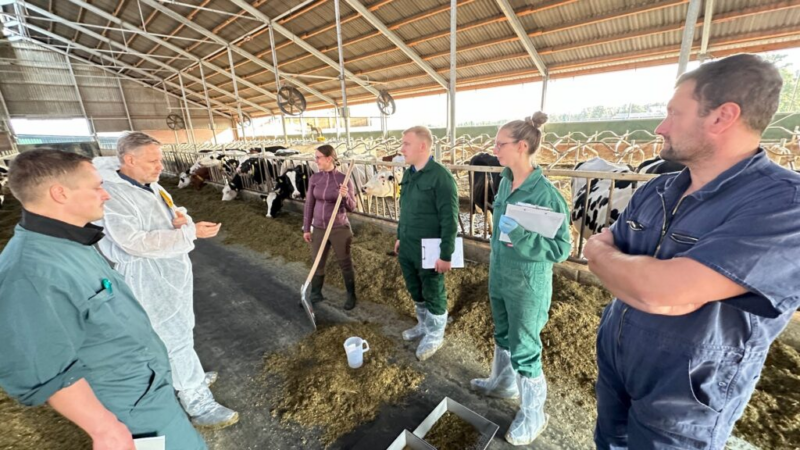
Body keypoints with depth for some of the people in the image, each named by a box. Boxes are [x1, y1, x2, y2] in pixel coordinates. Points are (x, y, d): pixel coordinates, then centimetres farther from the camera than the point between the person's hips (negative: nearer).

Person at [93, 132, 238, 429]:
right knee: (177, 337, -2)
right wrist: (191, 232, -30)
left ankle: (185, 377, 42)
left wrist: (181, 219, -11)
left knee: (177, 331, 22)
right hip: (150, 278, -9)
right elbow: (136, 243, -29)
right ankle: (198, 403, 11)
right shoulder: (110, 194, -21)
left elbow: (172, 217, 14)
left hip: (174, 269, 9)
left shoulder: (151, 186, 6)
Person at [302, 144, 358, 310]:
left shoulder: (344, 179, -12)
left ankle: (351, 296, 29)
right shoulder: (314, 179, -2)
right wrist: (306, 228, 7)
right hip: (319, 228, 4)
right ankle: (315, 294, 37)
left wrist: (345, 196, -29)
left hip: (340, 229, -4)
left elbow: (352, 208, -8)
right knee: (317, 263, 16)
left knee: (345, 264, 10)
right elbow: (309, 204, 5)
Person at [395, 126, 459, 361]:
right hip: (407, 248, 7)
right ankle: (423, 325, 45)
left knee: (433, 295, 12)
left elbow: (450, 219, -18)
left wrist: (446, 255, -18)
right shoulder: (408, 173, 6)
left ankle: (435, 335, 34)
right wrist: (400, 237, 19)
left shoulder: (441, 176, -18)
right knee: (416, 292, 22)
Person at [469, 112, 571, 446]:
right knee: (503, 336, 25)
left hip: (527, 284, -7)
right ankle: (502, 384, 50)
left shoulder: (546, 194, -23)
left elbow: (562, 248, -18)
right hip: (499, 275, 7)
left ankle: (533, 416, 34)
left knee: (524, 349, 10)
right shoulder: (505, 181, -1)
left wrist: (522, 238, -34)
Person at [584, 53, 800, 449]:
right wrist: (650, 278, -17)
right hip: (612, 360, 6)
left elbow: (665, 293, -34)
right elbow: (598, 249, 2)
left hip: (680, 405, -5)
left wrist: (602, 255, -16)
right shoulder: (654, 191, -2)